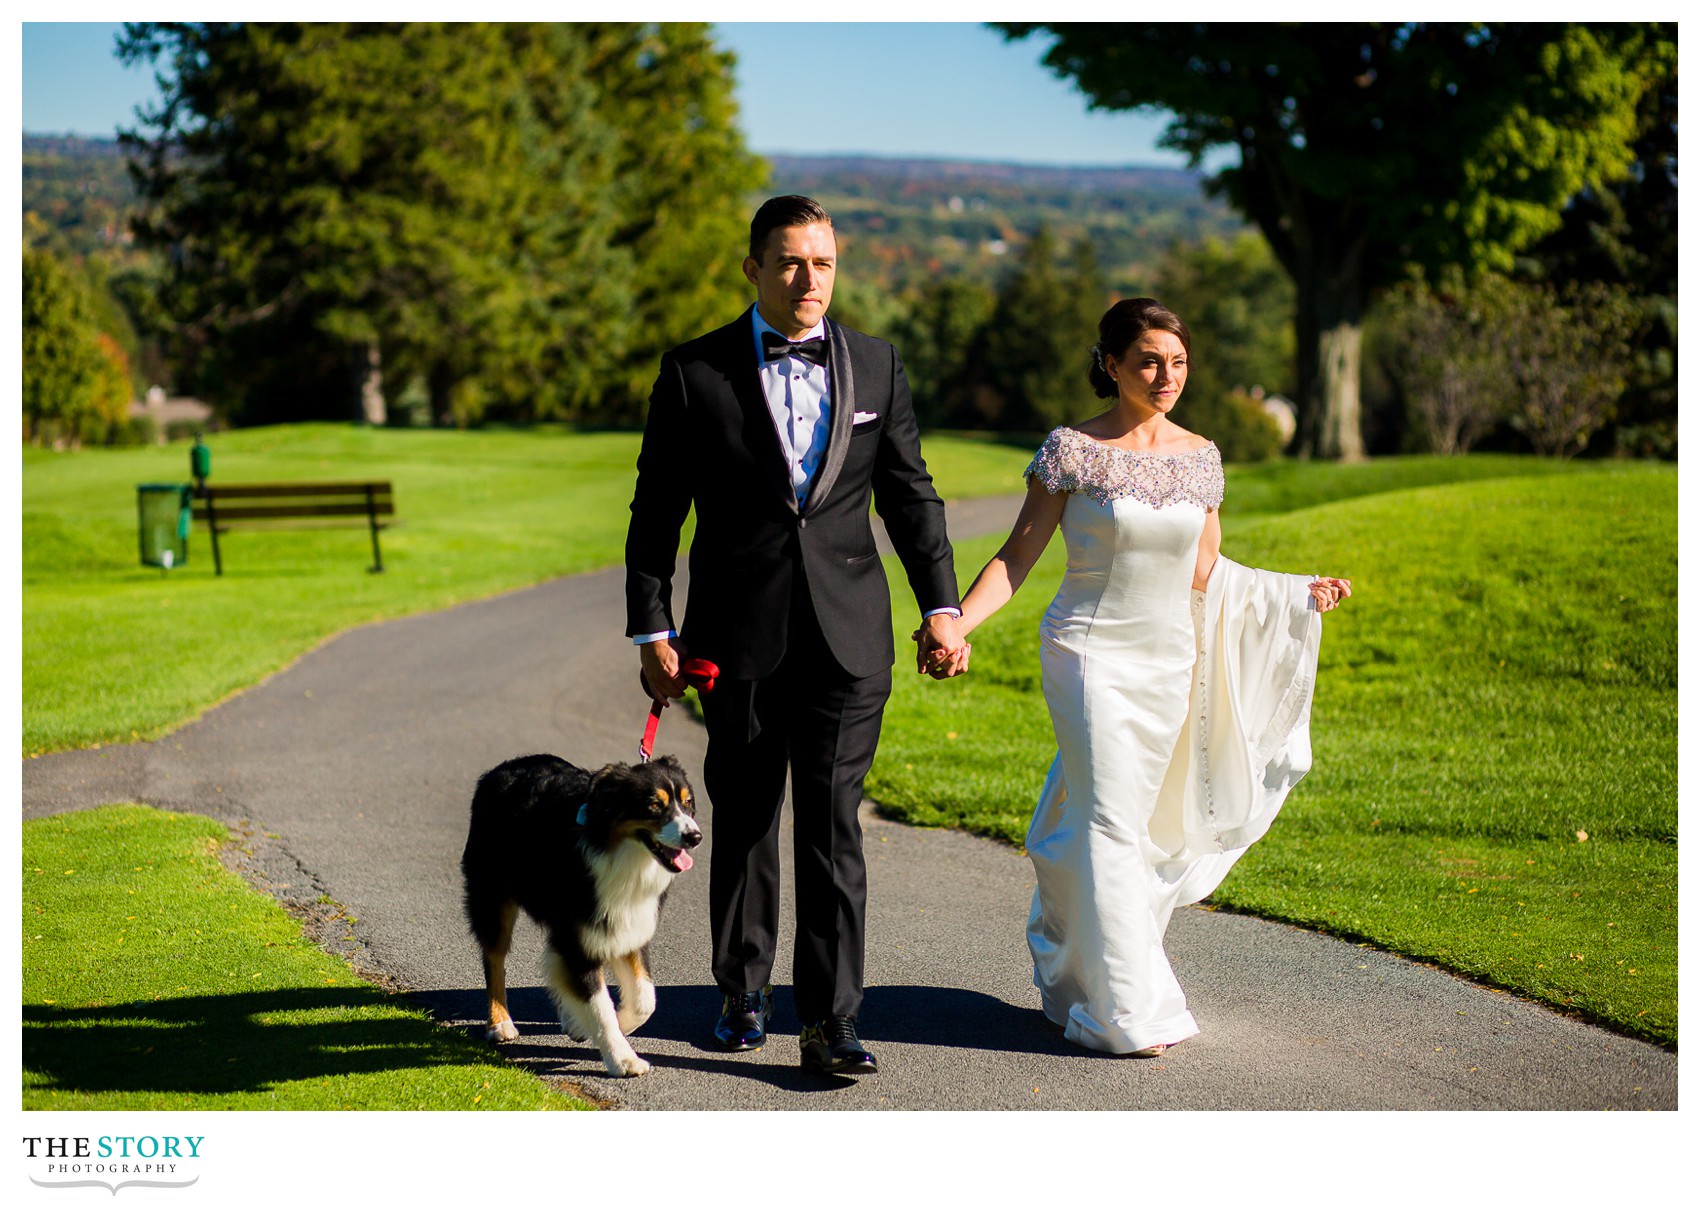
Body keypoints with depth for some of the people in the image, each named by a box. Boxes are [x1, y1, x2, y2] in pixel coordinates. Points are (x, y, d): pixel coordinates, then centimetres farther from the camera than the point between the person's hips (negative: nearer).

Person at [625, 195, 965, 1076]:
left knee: (832, 824, -6)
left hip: (847, 634, 1)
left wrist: (940, 606, 5)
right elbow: (656, 512, 2)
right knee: (743, 818, 11)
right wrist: (652, 630, -2)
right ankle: (742, 993, 29)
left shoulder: (874, 366, 7)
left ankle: (830, 1021, -5)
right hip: (739, 636, 0)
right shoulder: (694, 372, 0)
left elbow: (909, 494, 12)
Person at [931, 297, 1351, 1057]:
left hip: (1169, 663, 5)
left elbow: (1204, 573, 14)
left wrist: (1300, 594, 13)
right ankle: (1125, 1010, -4)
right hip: (1093, 655, -5)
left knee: (1118, 827, 10)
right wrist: (957, 623, -20)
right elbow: (1017, 556, -7)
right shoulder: (1073, 450, -7)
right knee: (1110, 828, -9)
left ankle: (1066, 974, 27)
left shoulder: (1200, 457, 6)